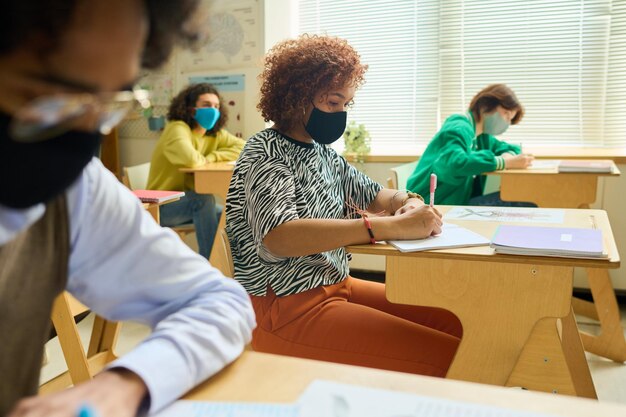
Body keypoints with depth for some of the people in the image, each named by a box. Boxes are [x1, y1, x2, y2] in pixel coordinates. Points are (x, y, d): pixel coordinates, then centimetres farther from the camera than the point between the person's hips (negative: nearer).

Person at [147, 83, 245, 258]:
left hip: (190, 203, 7)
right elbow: (190, 159, -38)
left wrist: (212, 157, -17)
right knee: (204, 198, -31)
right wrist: (204, 160, -15)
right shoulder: (177, 128, -20)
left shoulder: (216, 134, 1)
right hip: (162, 206, -7)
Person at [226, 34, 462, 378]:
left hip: (335, 284, 8)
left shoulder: (323, 153, 10)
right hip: (282, 307, -8)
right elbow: (278, 237, -31)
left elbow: (374, 195, 20)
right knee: (447, 356, -17)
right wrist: (391, 227, -36)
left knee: (452, 324, 0)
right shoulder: (266, 152, -13)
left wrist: (410, 202, -5)